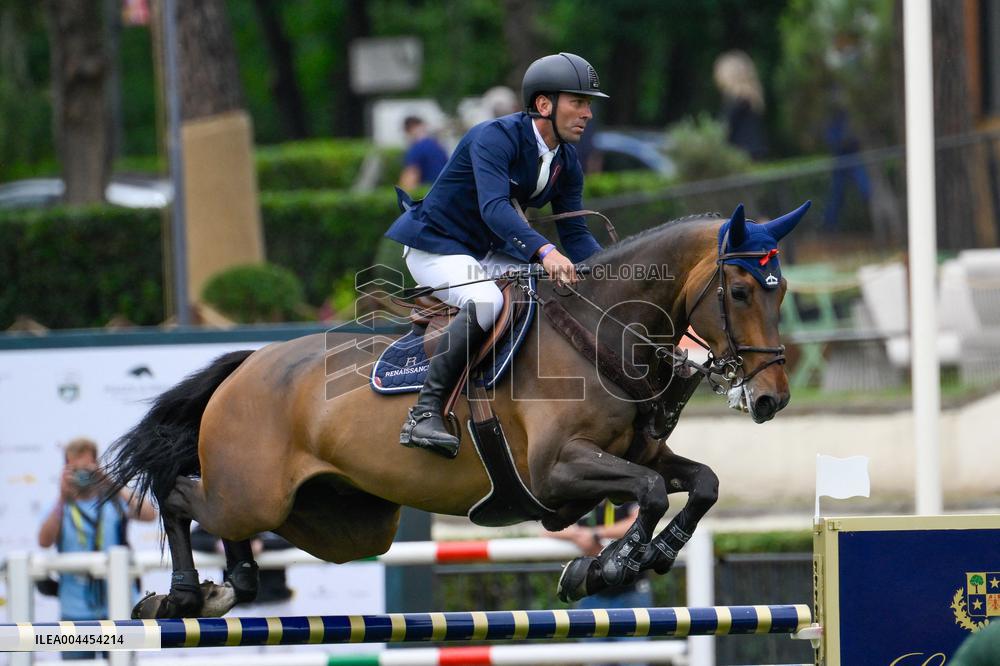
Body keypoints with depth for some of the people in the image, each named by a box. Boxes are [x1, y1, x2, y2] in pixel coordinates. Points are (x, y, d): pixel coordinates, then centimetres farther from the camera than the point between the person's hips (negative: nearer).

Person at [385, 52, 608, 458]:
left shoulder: (566, 161, 2)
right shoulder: (495, 137, -24)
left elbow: (575, 234, 3)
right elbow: (494, 208, -38)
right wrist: (544, 251, -53)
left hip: (491, 255, 9)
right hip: (437, 247, -9)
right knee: (485, 301, -38)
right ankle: (424, 412, -35)